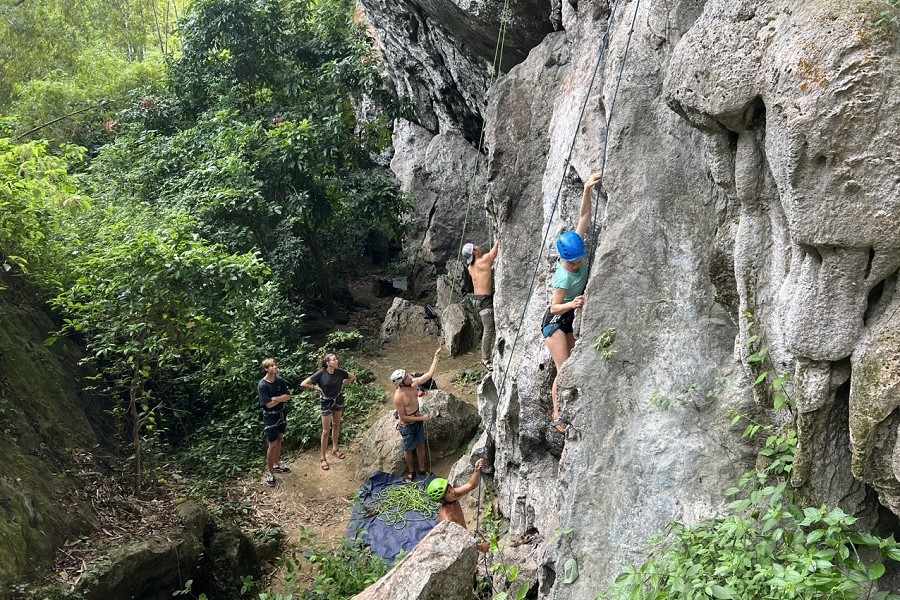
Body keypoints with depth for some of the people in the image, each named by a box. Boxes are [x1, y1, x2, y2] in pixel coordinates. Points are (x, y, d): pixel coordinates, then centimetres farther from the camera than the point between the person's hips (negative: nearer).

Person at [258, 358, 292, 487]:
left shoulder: (280, 380, -4)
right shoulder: (262, 385, -22)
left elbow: (288, 396, -6)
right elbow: (269, 404, -26)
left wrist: (276, 398, -22)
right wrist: (282, 398, -13)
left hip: (282, 414, 6)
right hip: (270, 417, -6)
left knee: (279, 440, 18)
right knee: (272, 445, -1)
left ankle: (277, 465, 36)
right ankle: (269, 473, 10)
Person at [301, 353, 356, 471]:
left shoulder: (339, 372, -12)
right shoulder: (321, 374, -23)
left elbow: (353, 377, 6)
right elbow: (304, 384, -22)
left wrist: (342, 384, -3)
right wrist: (317, 388, -18)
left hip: (338, 400, 4)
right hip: (326, 403, -4)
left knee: (336, 425, 20)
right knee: (326, 431, 1)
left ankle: (335, 449, 40)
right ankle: (323, 458, 11)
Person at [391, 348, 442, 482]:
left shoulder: (413, 383, -17)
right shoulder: (398, 397, -33)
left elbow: (429, 374, -7)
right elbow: (403, 417, -25)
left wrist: (436, 357, -13)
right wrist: (422, 418, -20)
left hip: (418, 421, 6)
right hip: (407, 426, -6)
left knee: (421, 445, 21)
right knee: (408, 449, 18)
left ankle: (422, 470, 42)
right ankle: (411, 471, 42)